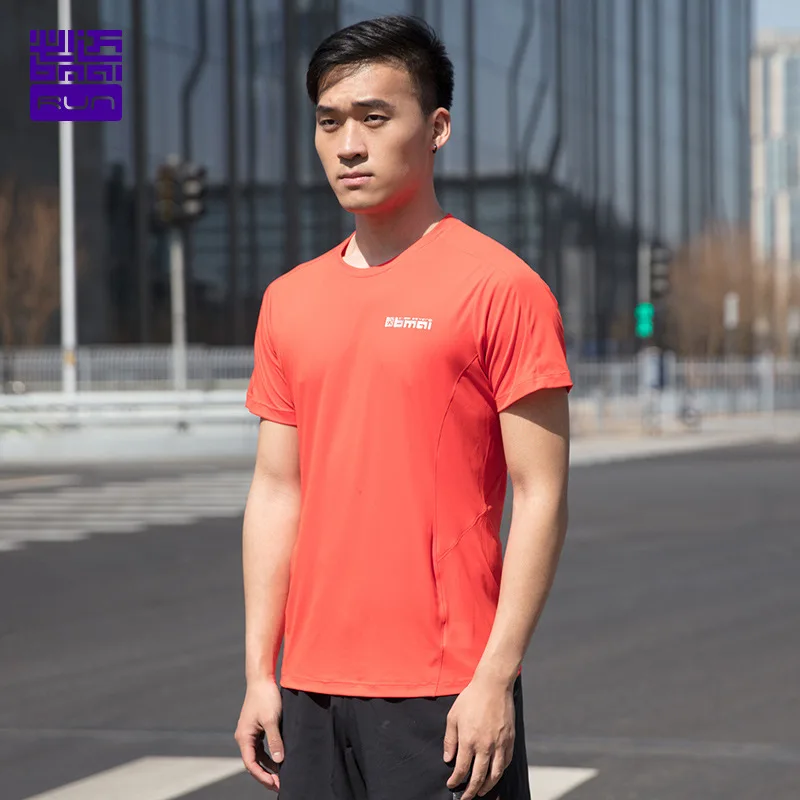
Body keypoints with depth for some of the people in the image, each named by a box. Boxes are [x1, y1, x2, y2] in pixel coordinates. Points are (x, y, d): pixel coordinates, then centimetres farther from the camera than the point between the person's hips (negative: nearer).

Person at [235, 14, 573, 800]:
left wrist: (496, 678, -13)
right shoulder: (288, 300, 11)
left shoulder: (499, 287, -6)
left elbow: (541, 498, -8)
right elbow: (276, 491, 14)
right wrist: (259, 673, 9)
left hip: (446, 693, -5)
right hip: (313, 690, 6)